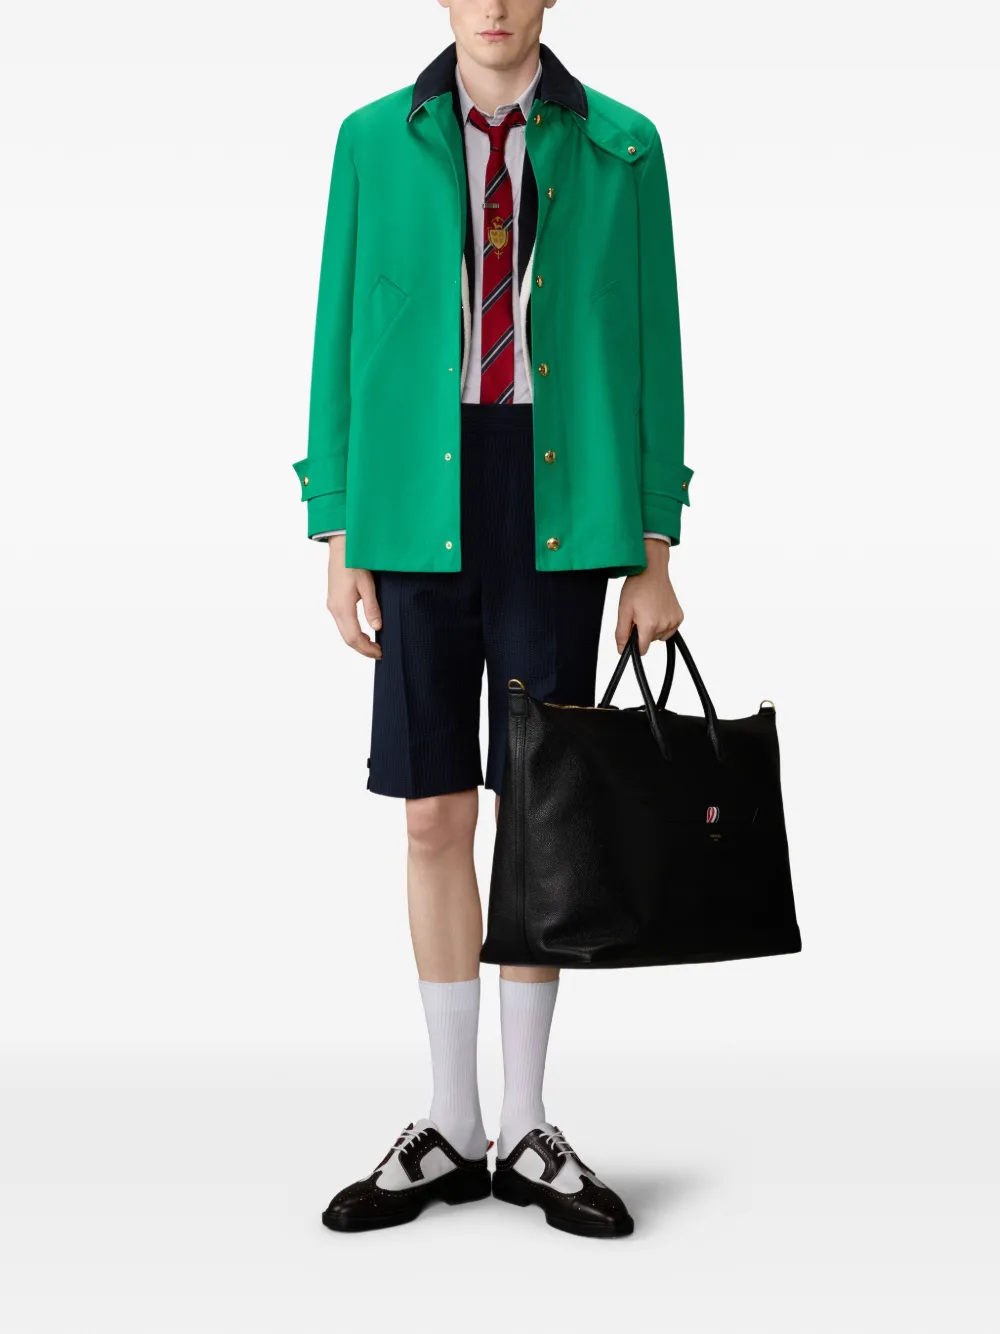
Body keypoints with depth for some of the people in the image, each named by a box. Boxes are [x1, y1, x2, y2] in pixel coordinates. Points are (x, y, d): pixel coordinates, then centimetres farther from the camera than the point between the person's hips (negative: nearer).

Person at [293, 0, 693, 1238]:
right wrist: (337, 539, -1)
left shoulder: (621, 147, 5)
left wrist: (653, 555, 0)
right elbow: (342, 339, 5)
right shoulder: (374, 143, 6)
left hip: (558, 517, 0)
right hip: (420, 514, 1)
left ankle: (526, 1128, 17)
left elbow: (651, 346, 4)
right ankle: (452, 1129, 17)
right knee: (434, 814, 4)